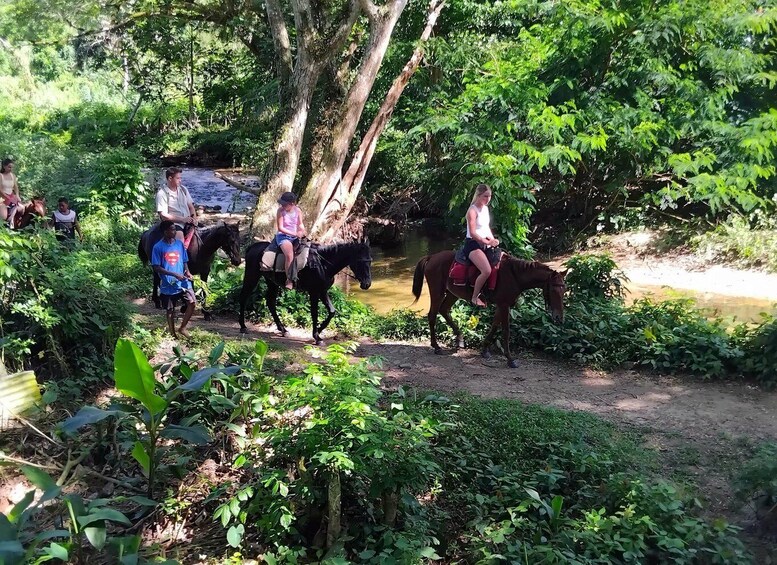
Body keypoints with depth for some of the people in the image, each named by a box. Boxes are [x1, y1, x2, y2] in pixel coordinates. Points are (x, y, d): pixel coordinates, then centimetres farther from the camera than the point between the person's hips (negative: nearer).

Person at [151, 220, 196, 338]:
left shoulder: (180, 243, 4)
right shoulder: (158, 247, -8)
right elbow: (156, 267, -10)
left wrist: (187, 271, -8)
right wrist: (174, 274, -19)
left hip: (183, 282, 3)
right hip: (168, 284, -3)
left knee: (192, 302, -12)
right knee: (170, 310, 7)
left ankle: (182, 327, 6)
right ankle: (172, 334, 23)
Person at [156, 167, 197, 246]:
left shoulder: (183, 189, 12)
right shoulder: (161, 194, -5)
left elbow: (191, 206, 16)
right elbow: (163, 215, -11)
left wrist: (194, 218, -5)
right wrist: (182, 219, -15)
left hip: (188, 221, 6)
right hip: (174, 222, -6)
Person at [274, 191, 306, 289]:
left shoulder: (298, 210, 1)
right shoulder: (280, 211, -10)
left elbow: (300, 224, 8)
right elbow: (280, 228, -13)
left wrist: (302, 231, -15)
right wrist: (294, 234, -21)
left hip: (295, 236, 5)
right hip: (283, 236, -5)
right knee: (289, 255, -29)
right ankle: (289, 280, -17)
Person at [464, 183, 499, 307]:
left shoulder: (485, 208, 12)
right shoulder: (472, 210, -13)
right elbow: (473, 233, -19)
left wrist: (493, 240, 5)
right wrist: (488, 242, -19)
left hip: (485, 244, 9)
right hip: (473, 244, -9)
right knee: (487, 271, -28)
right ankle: (475, 297, -11)